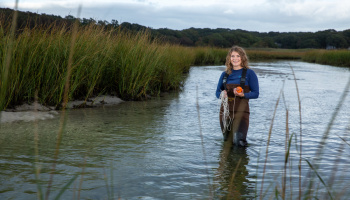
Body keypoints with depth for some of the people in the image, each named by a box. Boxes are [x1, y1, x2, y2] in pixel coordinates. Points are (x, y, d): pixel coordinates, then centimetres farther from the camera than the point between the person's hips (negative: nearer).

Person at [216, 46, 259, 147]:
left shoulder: (249, 73, 0)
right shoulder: (225, 74, 11)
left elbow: (256, 93, -2)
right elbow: (217, 92, 16)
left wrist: (243, 95, -20)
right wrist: (222, 94, -8)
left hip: (241, 111, -4)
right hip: (225, 111, 4)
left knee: (238, 140, -18)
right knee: (227, 141, 10)